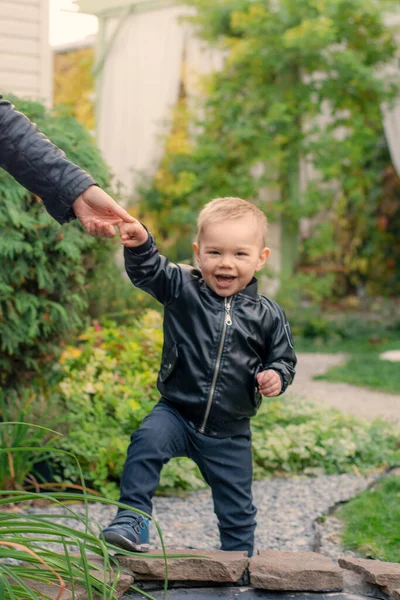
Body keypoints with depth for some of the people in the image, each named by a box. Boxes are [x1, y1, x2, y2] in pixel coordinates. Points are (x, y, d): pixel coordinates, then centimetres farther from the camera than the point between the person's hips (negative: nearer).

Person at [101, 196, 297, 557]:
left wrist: (276, 377, -15)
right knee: (147, 441, -32)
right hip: (177, 414, -1)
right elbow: (148, 271, -19)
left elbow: (283, 359, 7)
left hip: (230, 434, 1)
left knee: (237, 511, 11)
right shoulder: (182, 289, -5)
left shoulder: (268, 315, -3)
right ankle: (131, 521, -21)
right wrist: (140, 245, -40)